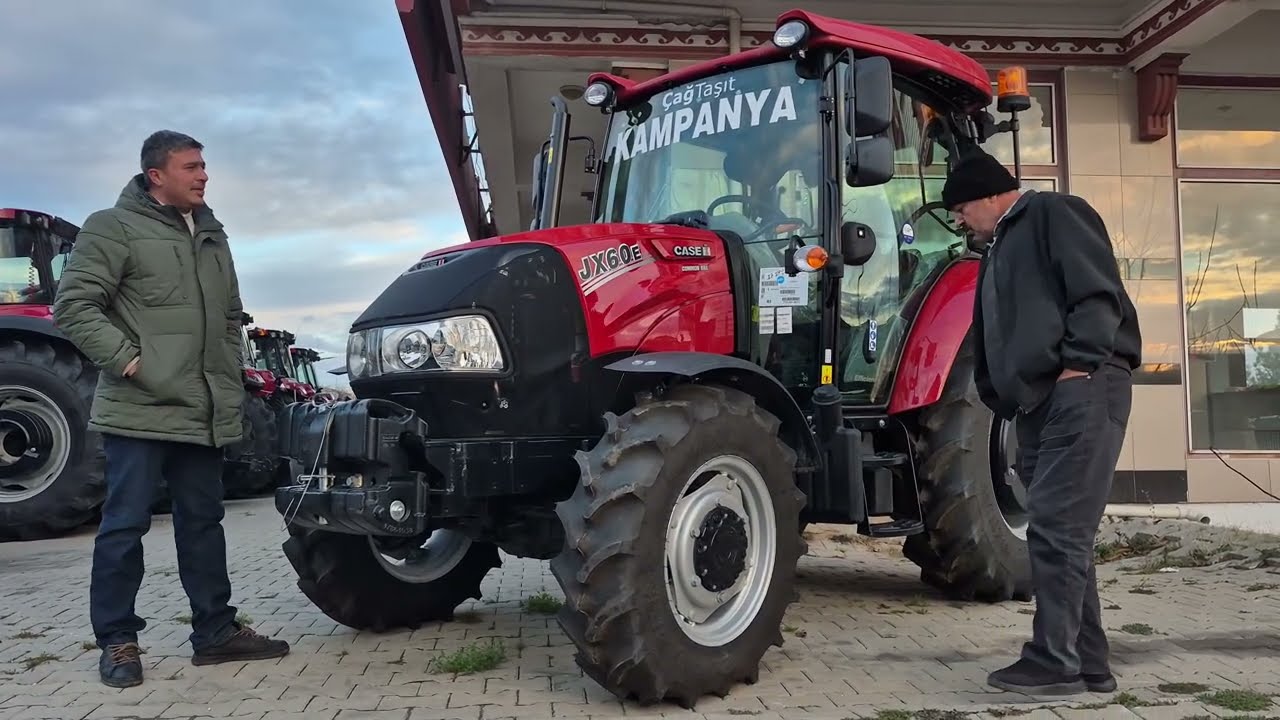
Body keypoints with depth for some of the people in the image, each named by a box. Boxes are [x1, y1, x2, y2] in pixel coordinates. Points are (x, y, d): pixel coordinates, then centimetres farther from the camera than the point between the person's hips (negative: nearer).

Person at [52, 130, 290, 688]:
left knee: (203, 522, 11)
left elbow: (231, 315, 25)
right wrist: (126, 359, -16)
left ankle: (215, 630, 19)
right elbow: (74, 304, -11)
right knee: (126, 523, -1)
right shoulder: (114, 227, -4)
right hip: (140, 409, -7)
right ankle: (117, 640, 11)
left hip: (204, 412, 7)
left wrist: (229, 378, 17)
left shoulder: (211, 236, 18)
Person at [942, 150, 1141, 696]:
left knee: (1056, 528, -12)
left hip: (1081, 391, -9)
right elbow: (992, 339, 26)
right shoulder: (997, 252, 28)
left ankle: (1055, 662, -7)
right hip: (1037, 404, 9)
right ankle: (1088, 662, 14)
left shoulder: (1053, 214, 2)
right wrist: (1002, 402, 16)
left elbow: (1099, 291, -11)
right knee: (1061, 534, 8)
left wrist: (1078, 363, -18)